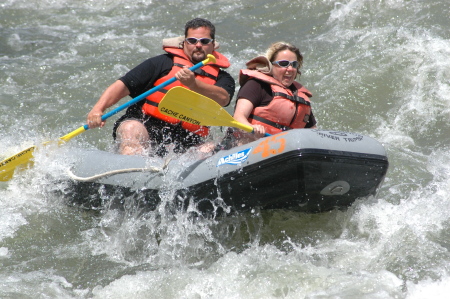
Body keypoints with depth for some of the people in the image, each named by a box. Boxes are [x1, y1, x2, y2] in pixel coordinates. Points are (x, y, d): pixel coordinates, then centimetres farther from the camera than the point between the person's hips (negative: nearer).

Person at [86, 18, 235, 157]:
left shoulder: (222, 78, 16)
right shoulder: (164, 63, 11)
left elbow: (222, 99, -9)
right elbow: (123, 85, 3)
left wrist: (193, 84, -28)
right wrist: (98, 108, -15)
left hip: (187, 145, 2)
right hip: (145, 128, -1)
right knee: (131, 129, -33)